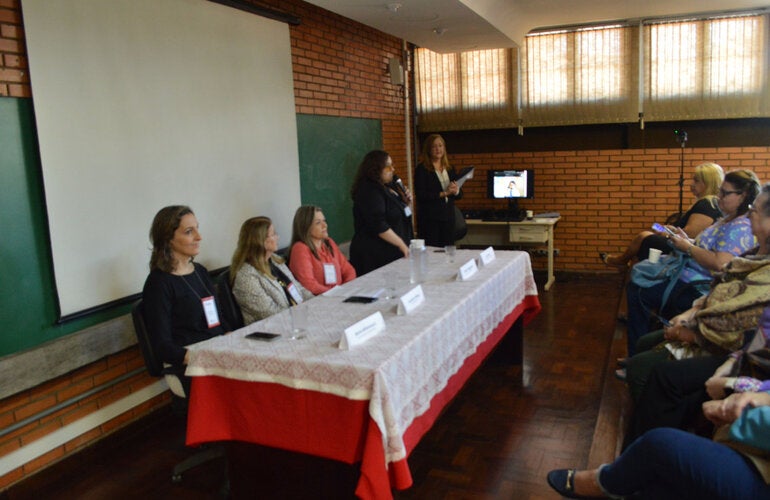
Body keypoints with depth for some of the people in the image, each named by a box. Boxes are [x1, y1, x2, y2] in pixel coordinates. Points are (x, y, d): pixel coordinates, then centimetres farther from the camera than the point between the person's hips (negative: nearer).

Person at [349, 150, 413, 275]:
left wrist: (404, 201, 8)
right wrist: (402, 245, -21)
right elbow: (379, 226, -23)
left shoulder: (388, 187, 13)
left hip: (391, 253, 9)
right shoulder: (370, 192, -16)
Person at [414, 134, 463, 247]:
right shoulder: (422, 169, -3)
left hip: (448, 218, 5)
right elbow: (420, 195, -12)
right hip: (429, 219, -5)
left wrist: (455, 191, -9)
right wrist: (443, 194, -17)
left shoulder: (449, 169, 13)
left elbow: (460, 195, 14)